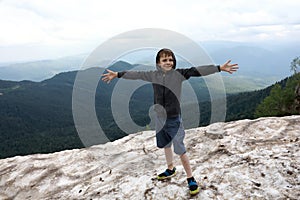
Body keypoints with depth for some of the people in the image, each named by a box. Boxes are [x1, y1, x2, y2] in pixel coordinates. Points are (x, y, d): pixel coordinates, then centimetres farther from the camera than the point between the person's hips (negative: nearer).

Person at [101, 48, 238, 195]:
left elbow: (198, 71, -18)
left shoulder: (179, 74, -10)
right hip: (160, 118, 4)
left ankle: (190, 179, 15)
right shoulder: (153, 75, 0)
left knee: (180, 150, -2)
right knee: (166, 145, 22)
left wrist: (220, 68, -25)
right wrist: (117, 74, 12)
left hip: (174, 118, -4)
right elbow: (136, 74, 7)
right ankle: (170, 170, 44)